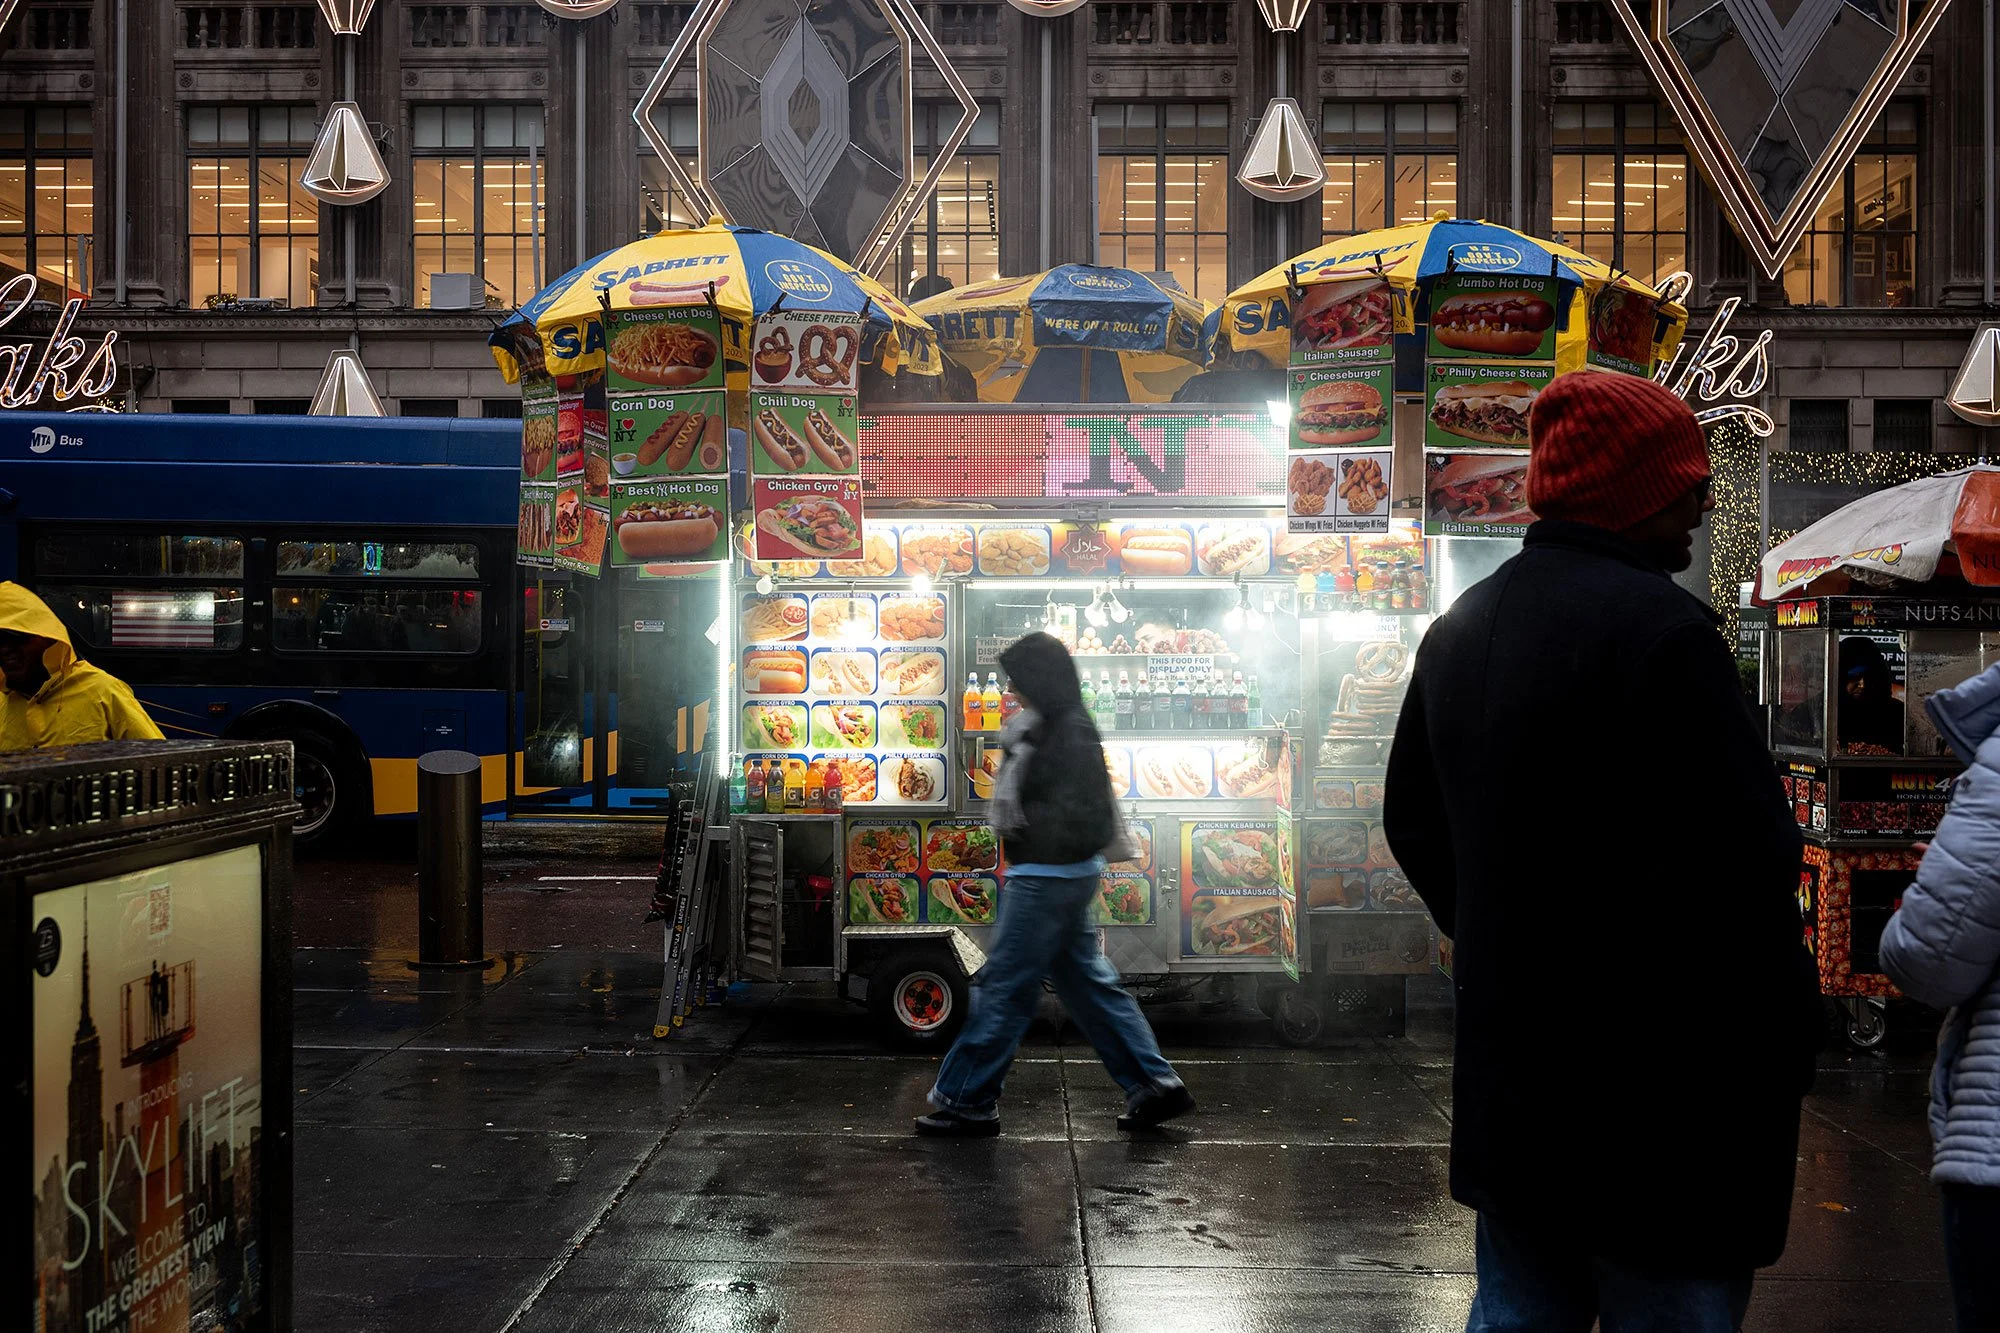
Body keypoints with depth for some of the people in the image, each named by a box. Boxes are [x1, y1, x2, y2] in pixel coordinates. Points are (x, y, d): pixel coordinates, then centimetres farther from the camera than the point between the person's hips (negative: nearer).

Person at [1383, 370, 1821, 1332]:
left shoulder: (1461, 628, 9)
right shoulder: (1657, 626, -19)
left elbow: (1412, 821, 18)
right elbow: (1742, 863, -22)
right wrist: (1786, 1037, -7)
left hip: (1507, 1071, 9)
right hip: (1659, 1100, -8)